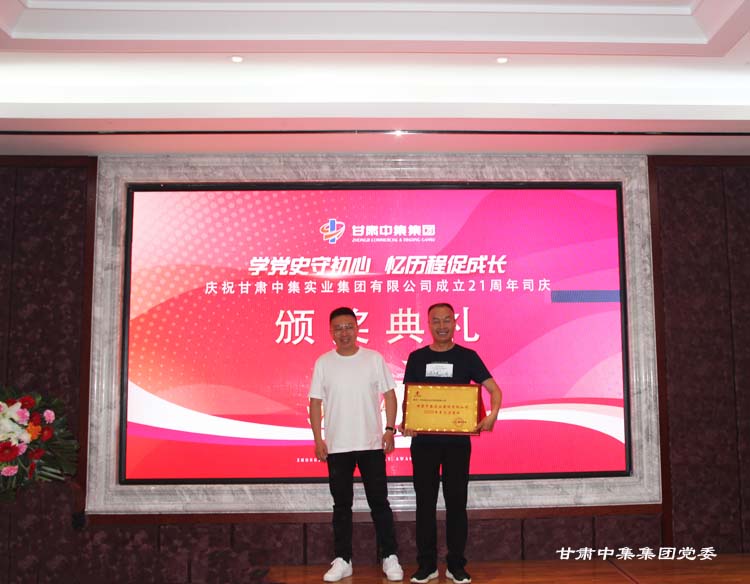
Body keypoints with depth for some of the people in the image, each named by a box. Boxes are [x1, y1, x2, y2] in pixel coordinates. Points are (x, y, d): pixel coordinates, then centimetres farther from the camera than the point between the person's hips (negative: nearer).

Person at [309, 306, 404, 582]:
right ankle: (342, 560, 23)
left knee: (379, 502, 6)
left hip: (372, 444, -1)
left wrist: (390, 430, -7)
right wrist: (318, 440, -3)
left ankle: (390, 558, 19)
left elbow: (389, 395, 1)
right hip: (336, 446, 1)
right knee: (341, 505, 12)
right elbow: (315, 402, 3)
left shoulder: (374, 358, -2)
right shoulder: (323, 362, 1)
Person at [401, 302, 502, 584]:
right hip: (424, 440, 1)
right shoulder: (417, 358, 5)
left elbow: (494, 389, -4)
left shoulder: (467, 356, 1)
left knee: (456, 501, 6)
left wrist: (492, 414, -24)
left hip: (457, 440, -1)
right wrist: (405, 423, -12)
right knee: (425, 502, 7)